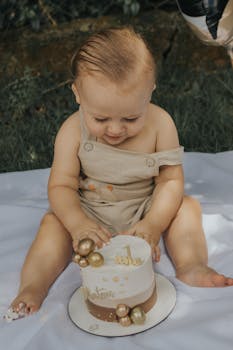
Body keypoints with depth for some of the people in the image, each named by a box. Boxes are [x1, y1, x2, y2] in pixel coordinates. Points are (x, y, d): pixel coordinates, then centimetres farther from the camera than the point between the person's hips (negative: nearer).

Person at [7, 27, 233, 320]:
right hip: (89, 213, 0)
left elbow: (171, 180, -14)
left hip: (145, 209, 1)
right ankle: (32, 288, -26)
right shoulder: (73, 131, -19)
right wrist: (78, 223, -35)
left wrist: (153, 224, -29)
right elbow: (61, 186, -16)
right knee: (54, 222, -23)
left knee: (187, 206, -19)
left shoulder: (160, 124, -19)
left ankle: (191, 266, -26)